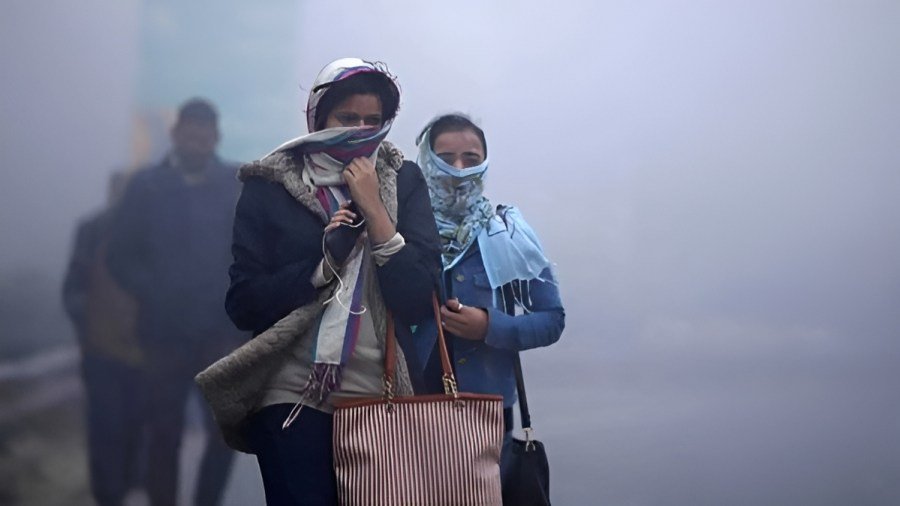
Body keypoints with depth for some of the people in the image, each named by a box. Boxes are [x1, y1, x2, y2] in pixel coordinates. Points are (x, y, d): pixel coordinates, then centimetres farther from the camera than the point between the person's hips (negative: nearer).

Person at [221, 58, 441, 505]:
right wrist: (324, 261, -14)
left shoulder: (402, 181, 4)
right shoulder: (269, 187, 2)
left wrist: (373, 209, -11)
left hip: (381, 394, 2)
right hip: (293, 398, -1)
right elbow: (244, 305, -4)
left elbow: (419, 301, -5)